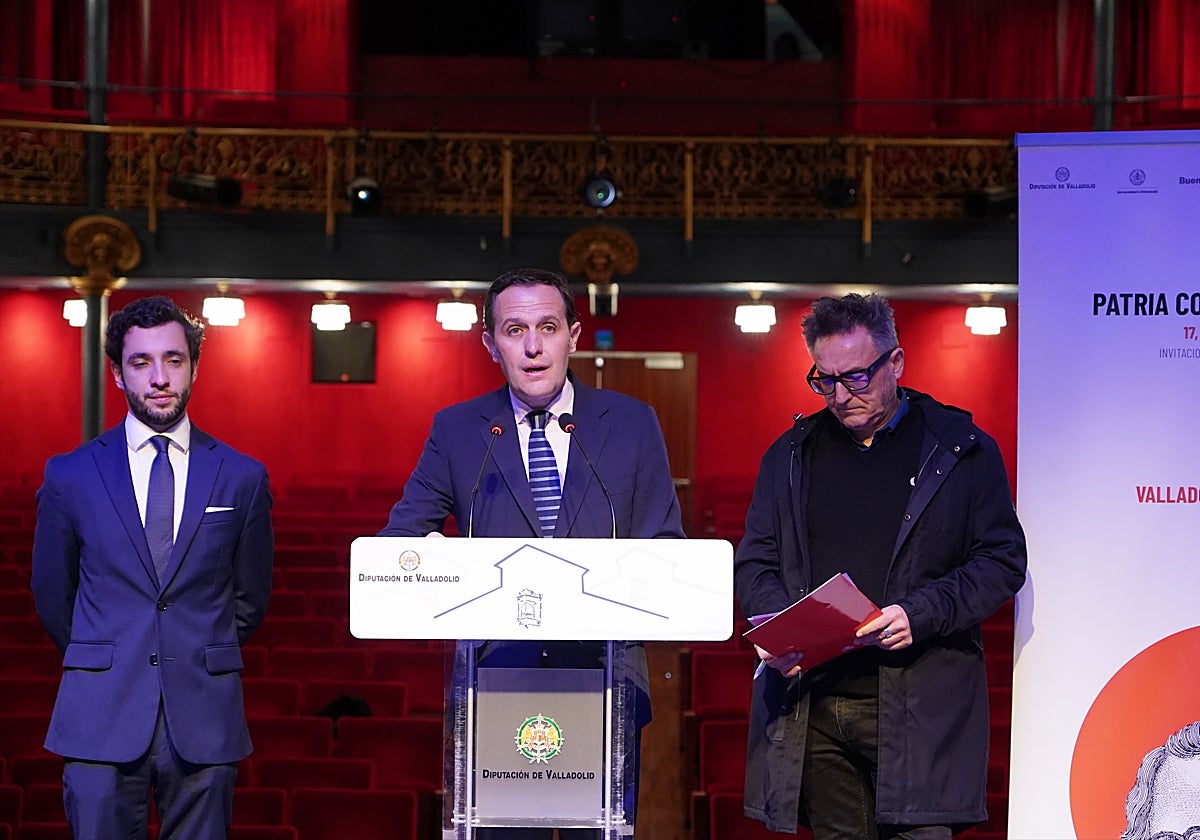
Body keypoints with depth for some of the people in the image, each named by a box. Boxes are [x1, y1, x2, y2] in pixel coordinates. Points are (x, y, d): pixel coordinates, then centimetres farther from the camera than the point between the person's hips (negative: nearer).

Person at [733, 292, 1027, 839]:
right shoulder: (791, 455, 15)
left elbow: (1003, 559, 1)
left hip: (918, 704, -3)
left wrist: (921, 614, -14)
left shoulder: (962, 450, 4)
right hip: (809, 702, 3)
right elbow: (754, 561, 16)